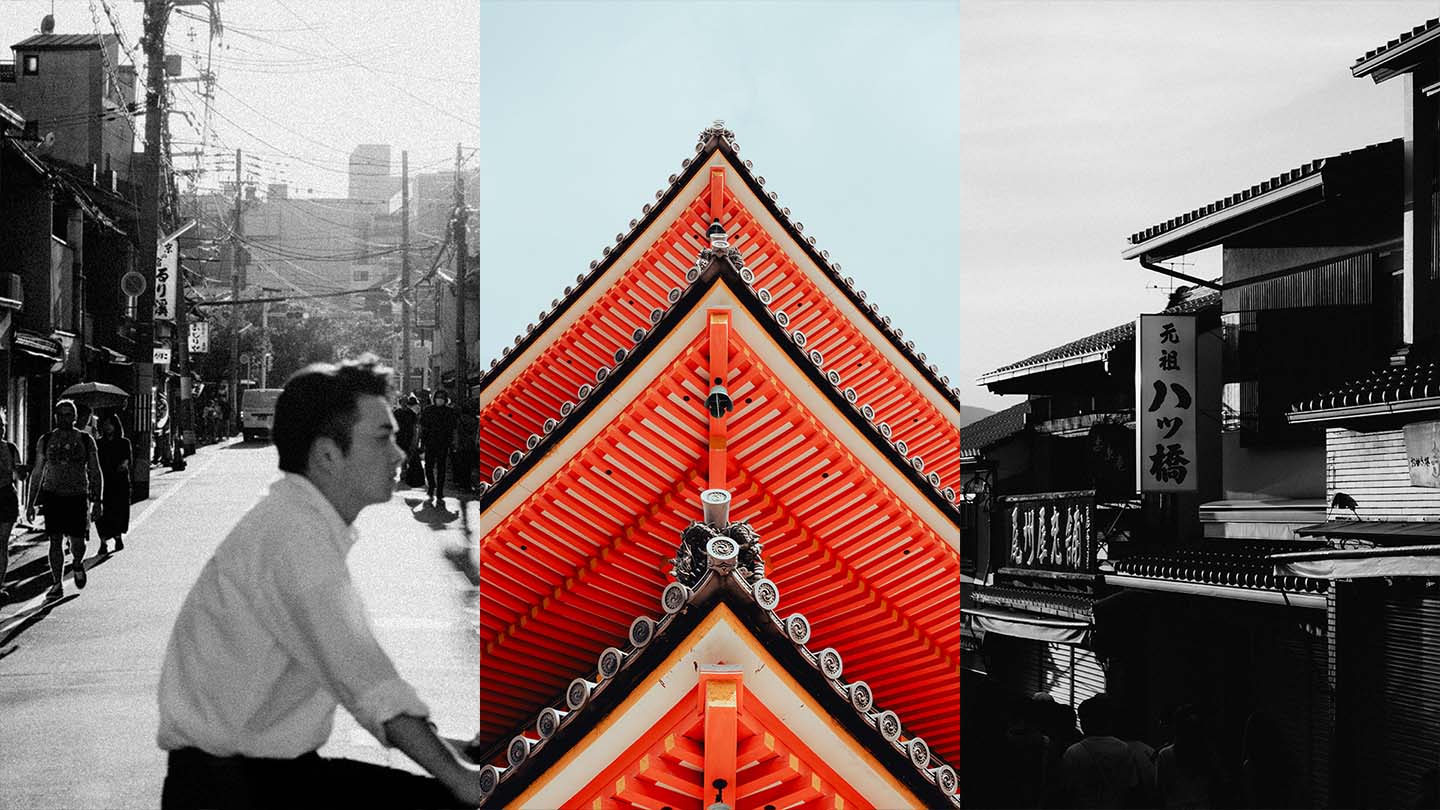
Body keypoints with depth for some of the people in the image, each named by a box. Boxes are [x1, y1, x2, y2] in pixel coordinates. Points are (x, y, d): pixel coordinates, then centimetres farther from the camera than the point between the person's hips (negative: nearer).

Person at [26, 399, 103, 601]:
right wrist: (31, 503, 7)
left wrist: (97, 501, -3)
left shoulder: (85, 440, 3)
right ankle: (57, 584, 5)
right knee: (55, 541, -2)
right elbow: (38, 473, 10)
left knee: (77, 542, -2)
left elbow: (95, 473, 5)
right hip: (53, 495, 1)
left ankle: (78, 564, 31)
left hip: (77, 497, -1)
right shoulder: (45, 441, 6)